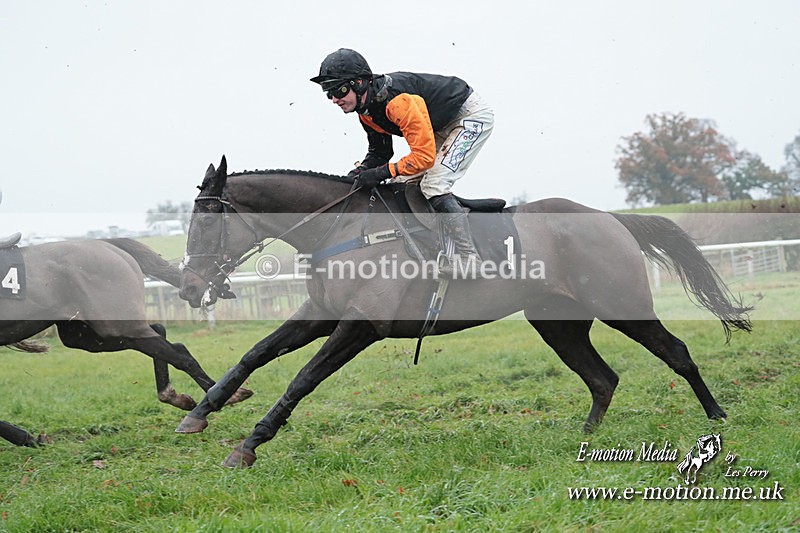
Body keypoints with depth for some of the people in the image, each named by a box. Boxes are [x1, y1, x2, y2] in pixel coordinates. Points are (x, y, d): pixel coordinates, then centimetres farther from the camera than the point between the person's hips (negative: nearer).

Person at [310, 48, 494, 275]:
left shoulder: (397, 101, -35)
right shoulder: (366, 108, -5)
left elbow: (424, 156, -34)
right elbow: (379, 152, 7)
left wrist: (381, 173, -33)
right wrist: (360, 172, -13)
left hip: (472, 115, -10)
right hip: (443, 125, 10)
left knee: (433, 185, -21)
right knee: (403, 183, 3)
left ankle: (469, 259, -19)